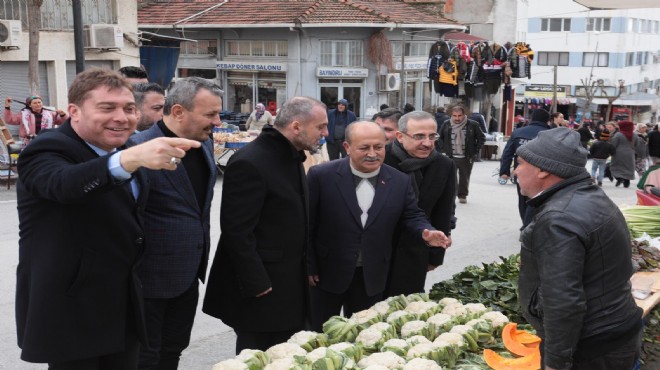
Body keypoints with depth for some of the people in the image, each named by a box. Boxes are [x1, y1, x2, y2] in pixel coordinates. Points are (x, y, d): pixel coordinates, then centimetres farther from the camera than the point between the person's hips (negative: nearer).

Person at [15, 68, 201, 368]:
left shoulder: (126, 150, 9)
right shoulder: (47, 151, -17)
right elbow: (65, 183, -42)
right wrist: (130, 159, -56)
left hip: (124, 306, 7)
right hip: (69, 312, -7)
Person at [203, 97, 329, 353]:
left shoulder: (291, 158, 10)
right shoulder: (250, 163, -20)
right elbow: (237, 232, -21)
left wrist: (304, 270, 12)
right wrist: (257, 285, -20)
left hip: (291, 284, 9)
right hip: (262, 291, -9)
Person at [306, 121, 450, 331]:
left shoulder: (400, 182, -4)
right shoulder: (321, 176, -12)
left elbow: (412, 216, 2)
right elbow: (307, 224, -8)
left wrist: (426, 233, -21)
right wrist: (309, 267, -7)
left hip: (372, 278, 3)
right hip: (327, 274, -2)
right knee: (320, 336, 13)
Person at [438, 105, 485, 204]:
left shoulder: (473, 125, -6)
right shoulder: (447, 125, -1)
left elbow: (481, 138, 4)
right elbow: (440, 137, 15)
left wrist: (475, 151, -2)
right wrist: (444, 149, 5)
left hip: (466, 158, 0)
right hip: (451, 157, 0)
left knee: (464, 177, 9)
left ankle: (463, 195, 24)